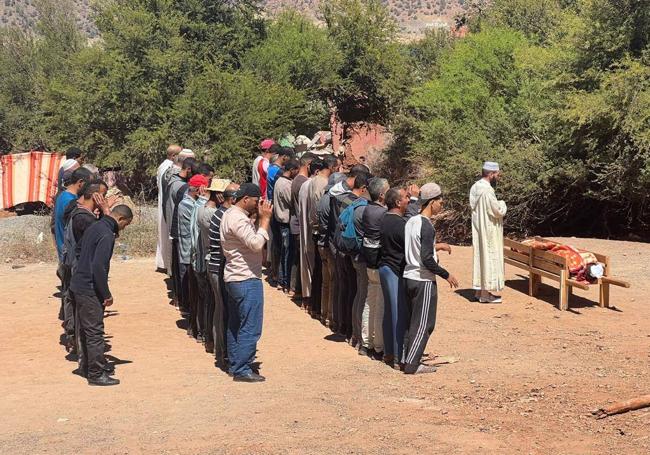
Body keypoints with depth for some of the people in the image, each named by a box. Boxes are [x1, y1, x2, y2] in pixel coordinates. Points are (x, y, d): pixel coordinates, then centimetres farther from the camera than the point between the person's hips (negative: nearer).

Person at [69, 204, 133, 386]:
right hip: (90, 290, -10)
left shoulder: (94, 228, 11)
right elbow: (99, 267, -24)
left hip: (78, 286, 10)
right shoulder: (107, 235, -18)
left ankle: (90, 367, 28)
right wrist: (107, 294, -16)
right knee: (95, 332, -3)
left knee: (86, 330, 17)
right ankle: (96, 374, 3)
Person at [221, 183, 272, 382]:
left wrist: (261, 219, 6)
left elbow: (253, 240, 15)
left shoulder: (231, 214, 15)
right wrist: (265, 219, -19)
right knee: (250, 328, -7)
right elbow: (256, 243, -26)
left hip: (234, 278, 11)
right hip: (247, 280, -11)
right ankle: (242, 370, -4)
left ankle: (235, 365, 23)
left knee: (235, 325, 16)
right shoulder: (238, 219, -18)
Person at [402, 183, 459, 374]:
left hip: (408, 277, 8)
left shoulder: (411, 221, 7)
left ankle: (405, 359, 20)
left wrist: (434, 246, 23)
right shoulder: (427, 226, -18)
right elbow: (427, 260, -22)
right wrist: (446, 275, -12)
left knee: (413, 321, 17)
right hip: (423, 281, -8)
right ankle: (412, 365, 3)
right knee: (423, 324, 1)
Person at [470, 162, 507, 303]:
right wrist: (502, 203, 2)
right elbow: (499, 211, -20)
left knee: (481, 257, 15)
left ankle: (480, 290, 22)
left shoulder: (475, 187, 7)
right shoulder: (487, 190, -23)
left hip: (478, 229, 9)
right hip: (488, 231, -9)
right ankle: (485, 294, 4)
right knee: (489, 258, -2)